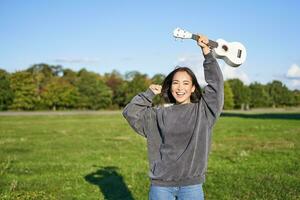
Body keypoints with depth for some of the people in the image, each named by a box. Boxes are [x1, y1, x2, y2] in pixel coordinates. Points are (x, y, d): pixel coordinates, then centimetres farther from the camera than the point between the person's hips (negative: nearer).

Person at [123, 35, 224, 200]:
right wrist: (149, 94, 6)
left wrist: (207, 51, -3)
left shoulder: (203, 111, 4)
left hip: (191, 185, -1)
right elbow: (130, 112, 6)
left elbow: (216, 83, -3)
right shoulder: (159, 114, 8)